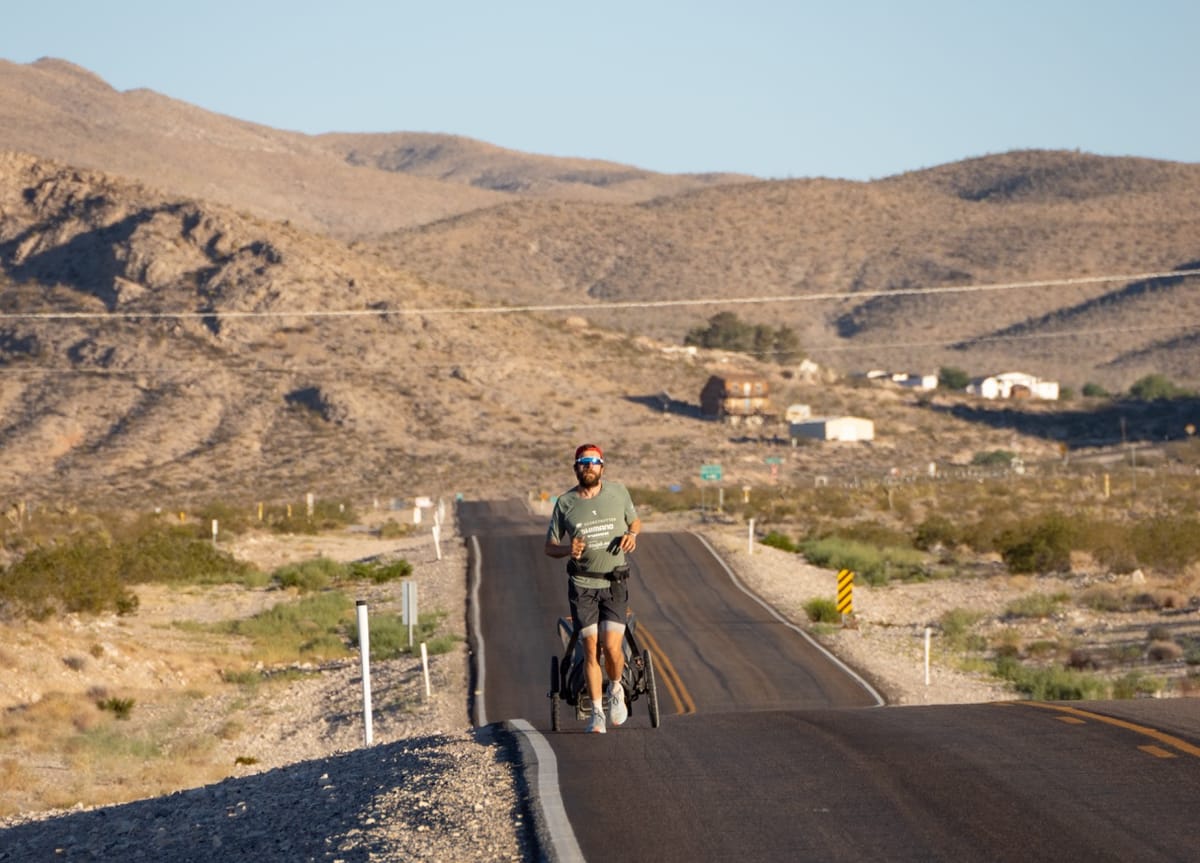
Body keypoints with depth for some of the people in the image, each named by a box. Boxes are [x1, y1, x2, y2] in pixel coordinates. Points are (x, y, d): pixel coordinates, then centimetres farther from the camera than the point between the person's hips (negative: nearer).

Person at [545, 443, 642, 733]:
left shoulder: (617, 492, 0)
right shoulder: (565, 503, -2)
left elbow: (635, 521, 17)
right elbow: (550, 547, 5)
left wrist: (632, 535, -7)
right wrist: (568, 549, -18)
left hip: (614, 583, 0)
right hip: (582, 584, 0)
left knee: (612, 647, -12)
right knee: (590, 648, -4)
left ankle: (615, 688, 19)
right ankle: (597, 712, 8)